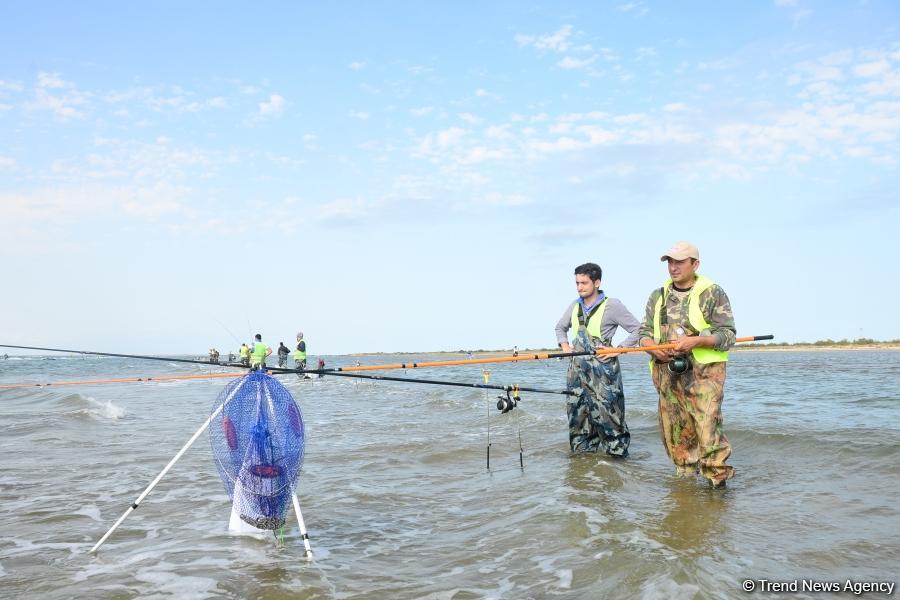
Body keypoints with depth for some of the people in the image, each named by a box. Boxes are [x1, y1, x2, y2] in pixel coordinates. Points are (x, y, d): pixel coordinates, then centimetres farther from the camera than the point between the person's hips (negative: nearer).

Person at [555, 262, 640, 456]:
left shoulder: (612, 305, -7)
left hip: (603, 371, -6)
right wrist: (565, 346, 12)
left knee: (607, 414, -6)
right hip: (577, 370, 6)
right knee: (577, 412, 10)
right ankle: (582, 450, 22)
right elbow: (560, 327, 28)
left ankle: (617, 450, 4)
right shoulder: (574, 306, 11)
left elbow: (638, 330, -7)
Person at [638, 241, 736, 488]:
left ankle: (718, 475, -3)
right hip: (668, 373, 5)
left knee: (707, 425, -14)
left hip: (704, 372, -4)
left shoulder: (713, 294, 0)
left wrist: (696, 340, -20)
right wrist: (653, 347, -7)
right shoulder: (658, 295, 14)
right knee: (674, 430, 8)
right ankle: (685, 474, 22)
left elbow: (728, 335, -4)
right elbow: (644, 331, 15)